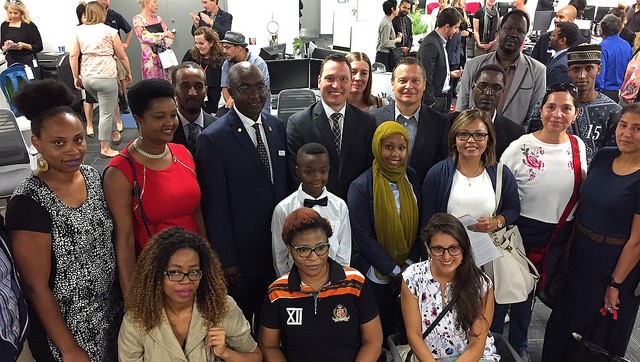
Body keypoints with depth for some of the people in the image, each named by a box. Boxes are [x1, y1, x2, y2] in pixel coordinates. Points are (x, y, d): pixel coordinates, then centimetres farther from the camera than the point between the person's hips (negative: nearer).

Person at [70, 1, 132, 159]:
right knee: (106, 113, 2)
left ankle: (114, 134, 40)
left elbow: (73, 55, 3)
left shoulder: (79, 31, 7)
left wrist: (76, 77, 11)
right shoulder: (109, 31, -4)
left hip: (86, 77, 6)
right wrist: (128, 73, 14)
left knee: (106, 106, 26)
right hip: (105, 76, -6)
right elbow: (122, 56, -1)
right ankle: (105, 149, 8)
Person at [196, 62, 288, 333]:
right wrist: (226, 260, -12)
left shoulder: (277, 127, 3)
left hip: (278, 248, 5)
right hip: (241, 255, -5)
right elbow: (215, 206, -14)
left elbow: (284, 183, 8)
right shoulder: (213, 138, -15)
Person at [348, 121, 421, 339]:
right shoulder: (361, 187, -16)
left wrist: (410, 263, -7)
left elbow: (419, 223, 1)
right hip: (377, 276, -4)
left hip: (409, 271, 4)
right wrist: (394, 270, -12)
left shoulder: (411, 178, -2)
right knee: (378, 331, 12)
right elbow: (363, 238, -16)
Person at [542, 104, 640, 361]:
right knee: (563, 319, 22)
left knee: (596, 334, 16)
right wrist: (570, 242, 6)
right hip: (579, 255, 5)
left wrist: (616, 284, -13)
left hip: (616, 264, -5)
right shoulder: (603, 156, -3)